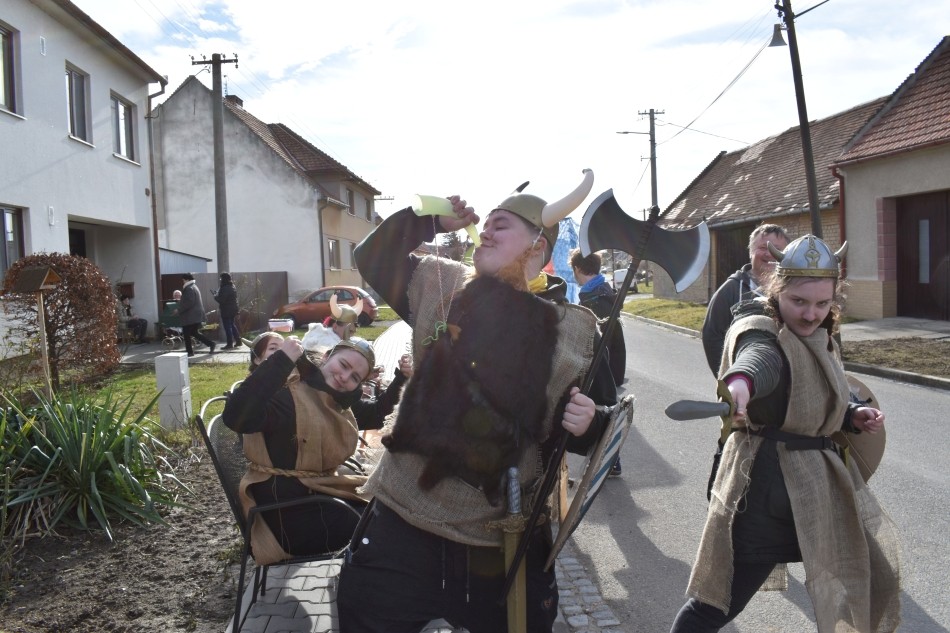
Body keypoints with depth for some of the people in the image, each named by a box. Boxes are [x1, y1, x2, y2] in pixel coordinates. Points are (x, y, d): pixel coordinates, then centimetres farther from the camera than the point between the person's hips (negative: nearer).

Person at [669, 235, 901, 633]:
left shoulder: (820, 337, 9)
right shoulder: (759, 328, -18)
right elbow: (759, 355, -44)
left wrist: (853, 416, 1)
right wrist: (740, 382, -67)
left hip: (823, 480, 9)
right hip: (767, 481, -8)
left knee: (866, 580, 23)